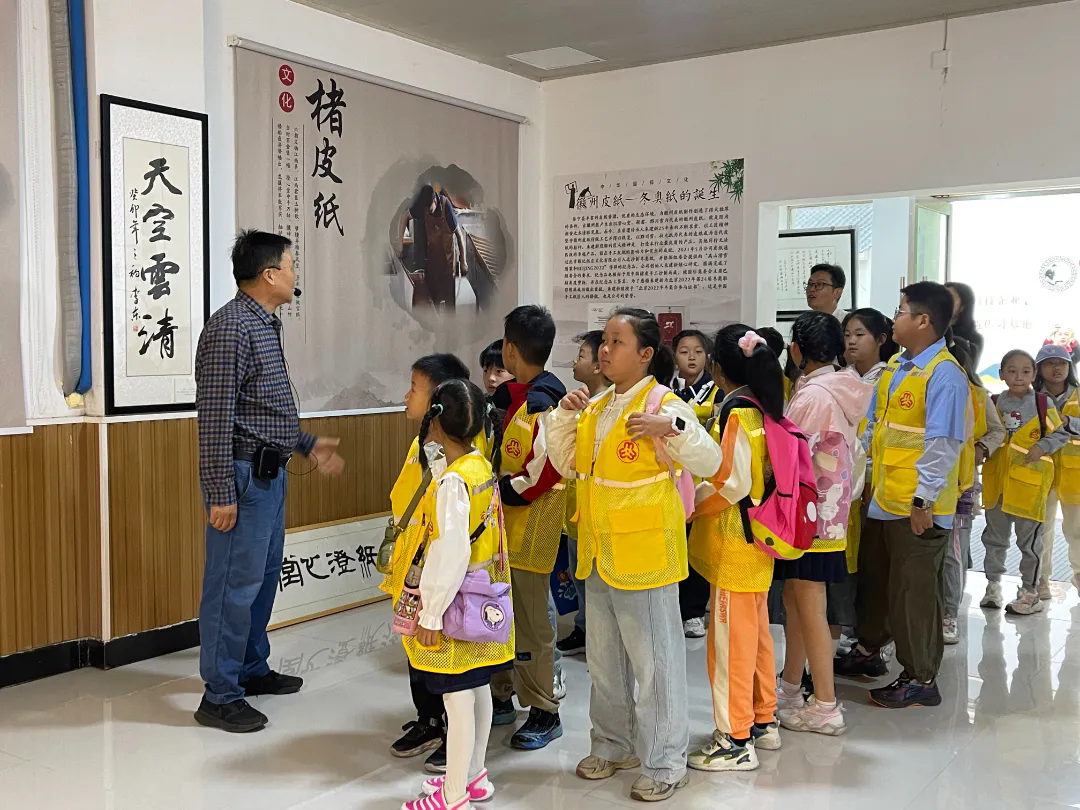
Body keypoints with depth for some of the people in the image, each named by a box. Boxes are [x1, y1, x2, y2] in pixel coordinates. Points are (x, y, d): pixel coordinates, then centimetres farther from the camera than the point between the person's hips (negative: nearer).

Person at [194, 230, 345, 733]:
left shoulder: (264, 325, 14)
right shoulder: (230, 328, -17)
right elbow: (215, 417, -20)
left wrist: (307, 446, 23)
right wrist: (221, 494, -21)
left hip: (269, 473, 10)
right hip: (244, 474, -10)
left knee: (264, 575, 18)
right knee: (235, 583, -3)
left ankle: (252, 669, 32)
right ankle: (220, 696, 7)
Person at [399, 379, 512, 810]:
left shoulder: (452, 482, -22)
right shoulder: (484, 466, 2)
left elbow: (451, 554, -24)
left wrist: (431, 614, -18)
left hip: (456, 606, -9)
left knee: (458, 697, 1)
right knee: (478, 689, 19)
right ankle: (474, 775, 34)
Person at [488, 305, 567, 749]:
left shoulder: (542, 404, -19)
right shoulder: (513, 397, 10)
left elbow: (539, 476, -22)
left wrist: (494, 492, -14)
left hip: (529, 530, -9)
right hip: (502, 529, 9)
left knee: (530, 622, 1)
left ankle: (544, 713, 14)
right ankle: (502, 698, 32)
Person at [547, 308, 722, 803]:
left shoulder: (663, 406, -13)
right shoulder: (597, 407, 10)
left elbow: (709, 463, -18)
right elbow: (567, 464, 13)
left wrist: (672, 427, -32)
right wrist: (564, 416, 1)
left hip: (643, 554, -8)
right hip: (599, 554, 8)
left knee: (654, 660, 2)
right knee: (604, 658, 20)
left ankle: (664, 763, 17)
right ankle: (614, 745, 37)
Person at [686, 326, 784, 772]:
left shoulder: (734, 412, -17)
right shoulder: (762, 408, 9)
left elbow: (732, 483, -22)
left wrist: (689, 503, -9)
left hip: (733, 542, -9)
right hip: (755, 539, 9)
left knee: (731, 638, -2)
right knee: (755, 631, 18)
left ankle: (736, 740, 6)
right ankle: (764, 722, 30)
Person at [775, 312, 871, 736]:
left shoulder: (812, 395, -19)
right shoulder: (844, 390, 8)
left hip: (809, 512, -9)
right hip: (831, 507, 9)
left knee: (810, 606, -1)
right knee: (794, 598, 18)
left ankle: (825, 706, 7)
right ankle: (790, 688, 29)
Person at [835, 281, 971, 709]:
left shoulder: (944, 374, -16)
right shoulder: (895, 366, 10)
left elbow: (943, 444, -19)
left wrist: (923, 500, -19)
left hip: (916, 506, -8)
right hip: (882, 497, 9)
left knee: (913, 590, 3)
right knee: (874, 577, 21)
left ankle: (921, 679, 17)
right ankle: (868, 650, 40)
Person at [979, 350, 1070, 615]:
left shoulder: (1043, 403, -5)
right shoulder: (995, 403, 2)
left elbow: (1061, 434, 2)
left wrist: (1042, 447, -14)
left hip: (1030, 480, -3)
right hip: (997, 478, 3)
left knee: (1028, 538, 4)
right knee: (994, 535, 13)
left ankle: (1030, 591, 18)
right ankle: (993, 584, 26)